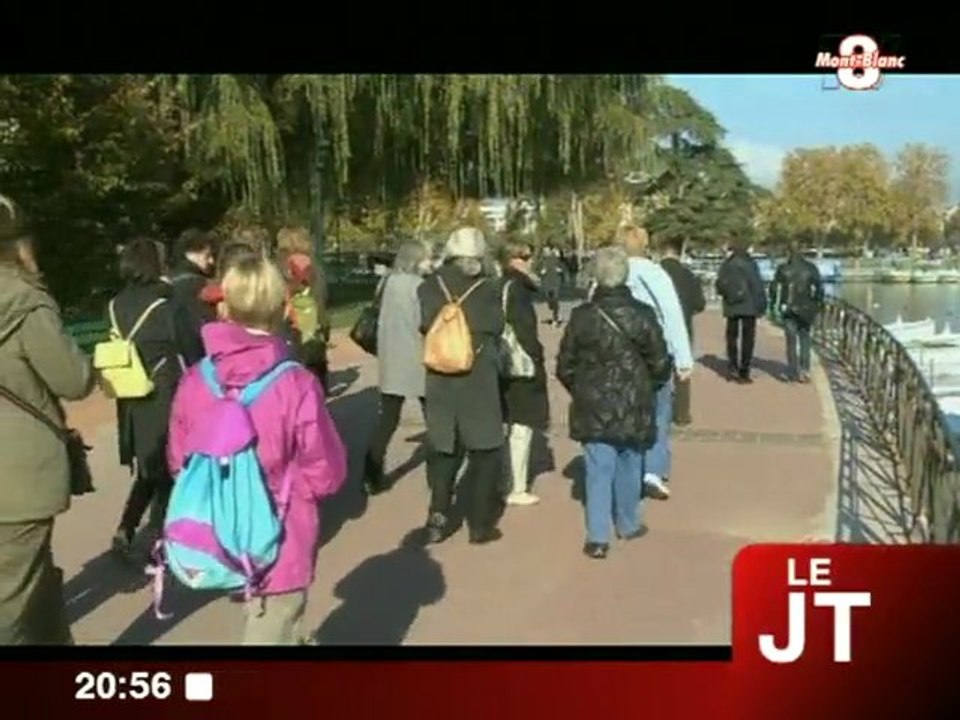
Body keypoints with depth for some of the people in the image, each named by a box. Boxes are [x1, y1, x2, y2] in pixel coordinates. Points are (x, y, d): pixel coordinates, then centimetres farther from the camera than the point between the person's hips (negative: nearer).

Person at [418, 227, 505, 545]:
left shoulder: (430, 287, -2)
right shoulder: (488, 289, -9)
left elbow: (425, 325, 2)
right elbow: (495, 328, -6)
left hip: (439, 380, 3)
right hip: (479, 380, -3)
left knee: (443, 450, 16)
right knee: (485, 452, 10)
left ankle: (438, 519, 12)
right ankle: (480, 525, 13)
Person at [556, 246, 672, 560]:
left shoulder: (582, 316, -7)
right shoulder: (642, 314, -10)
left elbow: (565, 366, 0)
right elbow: (660, 363, -5)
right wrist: (650, 387, 16)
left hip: (594, 407, 0)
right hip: (634, 407, 0)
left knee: (599, 470, 3)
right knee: (629, 468, 17)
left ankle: (597, 537, 0)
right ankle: (628, 525, 32)